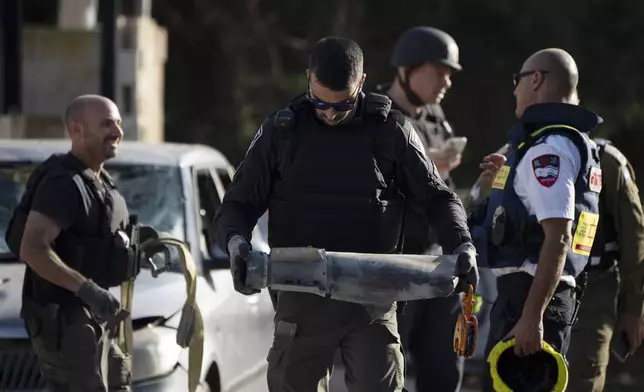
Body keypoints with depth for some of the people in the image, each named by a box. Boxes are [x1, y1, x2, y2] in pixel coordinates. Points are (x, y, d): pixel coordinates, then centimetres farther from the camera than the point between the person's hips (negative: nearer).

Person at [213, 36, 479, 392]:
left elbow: (437, 197, 11)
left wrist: (461, 246, -8)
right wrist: (236, 242, -18)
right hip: (302, 299, 1)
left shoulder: (390, 130, 2)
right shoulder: (281, 132, 3)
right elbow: (237, 205, 5)